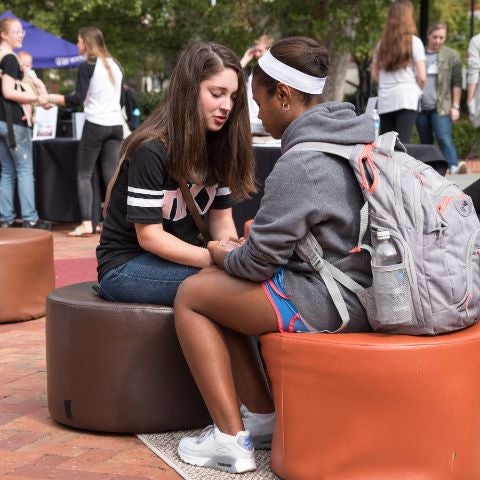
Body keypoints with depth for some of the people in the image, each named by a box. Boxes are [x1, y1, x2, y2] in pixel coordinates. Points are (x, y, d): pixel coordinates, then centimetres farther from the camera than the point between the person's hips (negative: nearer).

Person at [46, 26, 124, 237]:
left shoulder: (87, 66, -7)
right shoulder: (114, 65, 14)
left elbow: (78, 99, -11)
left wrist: (50, 98, -4)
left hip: (95, 125, -6)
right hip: (116, 125, 6)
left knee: (84, 175, 2)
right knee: (111, 175, 5)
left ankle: (87, 223, -4)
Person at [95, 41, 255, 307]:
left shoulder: (218, 146, 4)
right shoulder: (151, 150, -18)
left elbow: (221, 218, 3)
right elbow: (149, 236, -20)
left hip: (180, 257, 7)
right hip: (126, 265, -6)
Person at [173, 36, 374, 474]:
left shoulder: (299, 164, -20)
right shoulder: (360, 134, 8)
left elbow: (259, 260, -16)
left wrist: (224, 254, 7)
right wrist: (240, 249, 14)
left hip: (327, 304, -9)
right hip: (364, 288, 9)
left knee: (191, 296, 4)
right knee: (219, 284, 18)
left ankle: (232, 439, 2)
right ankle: (262, 417, 20)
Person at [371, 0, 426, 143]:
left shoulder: (382, 43, 11)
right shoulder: (414, 41, -2)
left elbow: (374, 75, 14)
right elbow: (422, 77, -4)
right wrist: (418, 90, 13)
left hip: (385, 100, 4)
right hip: (406, 99, -4)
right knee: (401, 143, -10)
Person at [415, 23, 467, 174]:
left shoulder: (451, 56, 3)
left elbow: (457, 83, 3)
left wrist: (455, 106, -3)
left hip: (441, 107, -3)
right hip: (420, 107, 3)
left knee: (445, 139, -17)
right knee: (426, 143, 9)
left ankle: (454, 167, -28)